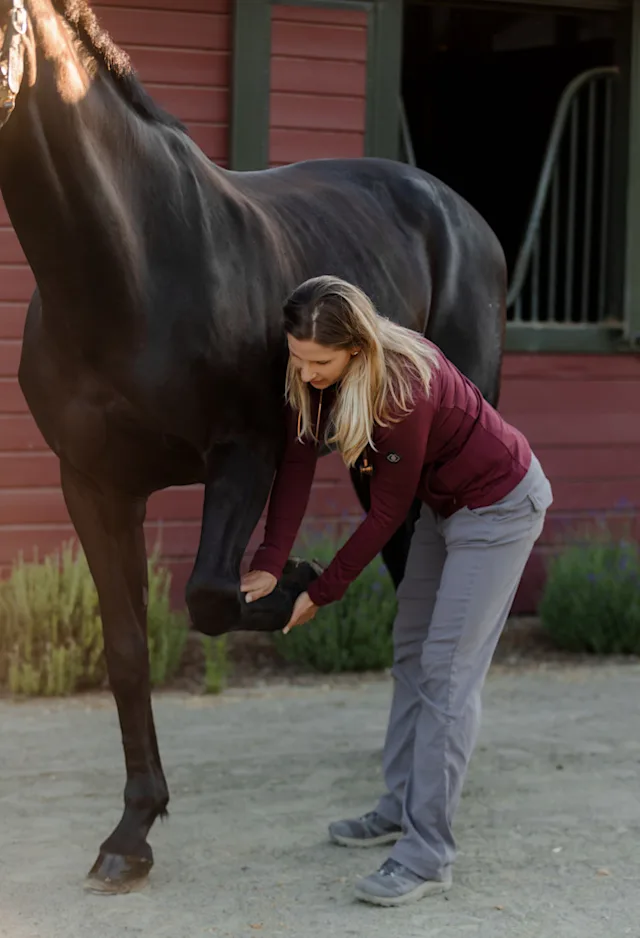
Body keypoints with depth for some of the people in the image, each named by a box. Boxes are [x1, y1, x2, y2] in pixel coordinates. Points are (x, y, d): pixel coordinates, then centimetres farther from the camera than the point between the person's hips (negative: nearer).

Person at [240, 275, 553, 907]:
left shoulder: (403, 386, -35)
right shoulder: (311, 377, -14)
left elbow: (387, 513, -26)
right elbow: (296, 467, -13)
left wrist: (320, 596, -19)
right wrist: (268, 565, -23)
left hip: (499, 505, -9)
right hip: (443, 504, 9)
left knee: (447, 671, -11)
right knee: (411, 651, 17)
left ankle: (428, 856, -9)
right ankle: (402, 808, 31)